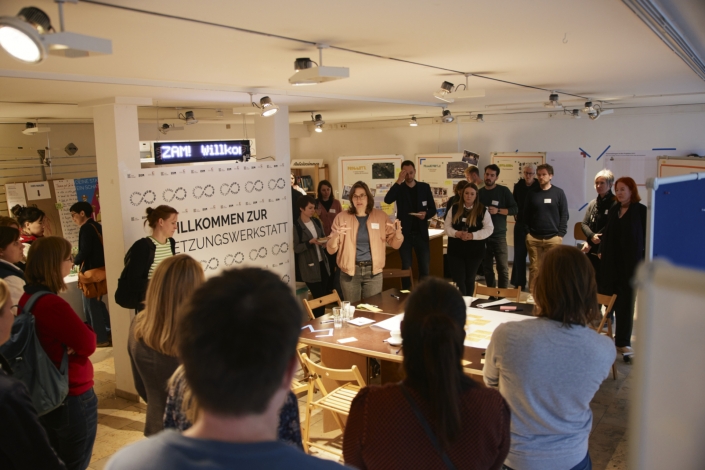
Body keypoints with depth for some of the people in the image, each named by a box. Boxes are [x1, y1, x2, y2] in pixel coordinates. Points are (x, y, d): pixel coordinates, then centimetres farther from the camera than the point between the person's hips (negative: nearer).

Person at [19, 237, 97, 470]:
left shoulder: (26, 298, 1)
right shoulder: (52, 305, -27)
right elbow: (88, 344, -22)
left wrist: (65, 345, -10)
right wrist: (84, 330, -4)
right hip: (71, 397, -9)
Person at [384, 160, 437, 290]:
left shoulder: (425, 187, 5)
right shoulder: (399, 188, 1)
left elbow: (433, 209, 7)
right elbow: (387, 200, -20)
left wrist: (426, 214, -16)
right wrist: (399, 181, -22)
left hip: (421, 233, 2)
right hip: (404, 233, -1)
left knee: (425, 267, 5)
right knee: (406, 267, 5)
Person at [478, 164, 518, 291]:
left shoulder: (504, 191, -1)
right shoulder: (479, 192, 9)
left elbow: (515, 209, -3)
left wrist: (498, 210, -17)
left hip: (499, 235, -3)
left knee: (503, 267, -4)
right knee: (487, 267, 7)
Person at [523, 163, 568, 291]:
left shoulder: (559, 193, 4)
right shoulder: (531, 193, 8)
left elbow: (564, 215, 3)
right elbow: (526, 214, 11)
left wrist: (561, 234, -4)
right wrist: (527, 232, 4)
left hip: (553, 237, -1)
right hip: (533, 237, 1)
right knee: (534, 268, 4)